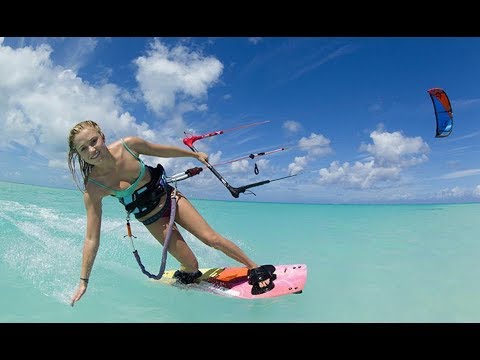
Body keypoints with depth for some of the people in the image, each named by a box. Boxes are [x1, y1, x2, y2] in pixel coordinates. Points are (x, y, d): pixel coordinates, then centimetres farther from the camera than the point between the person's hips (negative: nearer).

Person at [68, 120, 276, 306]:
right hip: (151, 219, -1)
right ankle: (185, 275, 35)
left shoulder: (128, 145, -20)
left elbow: (164, 151, -2)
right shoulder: (93, 189, -22)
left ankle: (256, 269, 12)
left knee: (211, 238, -7)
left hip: (169, 197, 1)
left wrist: (195, 155, 10)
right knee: (191, 265, -4)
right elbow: (92, 238, -16)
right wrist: (83, 281, -13)